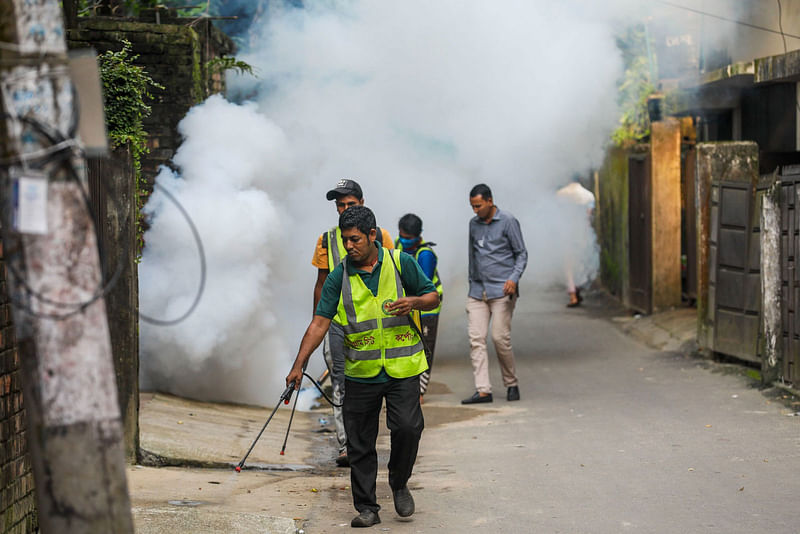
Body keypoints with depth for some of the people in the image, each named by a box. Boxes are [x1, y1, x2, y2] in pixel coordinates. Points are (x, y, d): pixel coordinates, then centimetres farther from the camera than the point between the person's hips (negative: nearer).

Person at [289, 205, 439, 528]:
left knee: (407, 427, -15)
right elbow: (320, 323, -3)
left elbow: (433, 297, 8)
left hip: (402, 368, -1)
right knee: (360, 444, 2)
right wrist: (299, 365, -11)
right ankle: (366, 508, 13)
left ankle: (399, 484, 11)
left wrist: (414, 302, -15)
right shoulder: (338, 277, 2)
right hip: (361, 373, 2)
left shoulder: (401, 263, 0)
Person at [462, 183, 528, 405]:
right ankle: (482, 390, -8)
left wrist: (514, 278, -16)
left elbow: (521, 254, -1)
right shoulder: (474, 224, 14)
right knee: (476, 338, -6)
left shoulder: (508, 222, -2)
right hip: (478, 292, 5)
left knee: (500, 338, -7)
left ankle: (512, 384, 11)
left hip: (501, 290, -5)